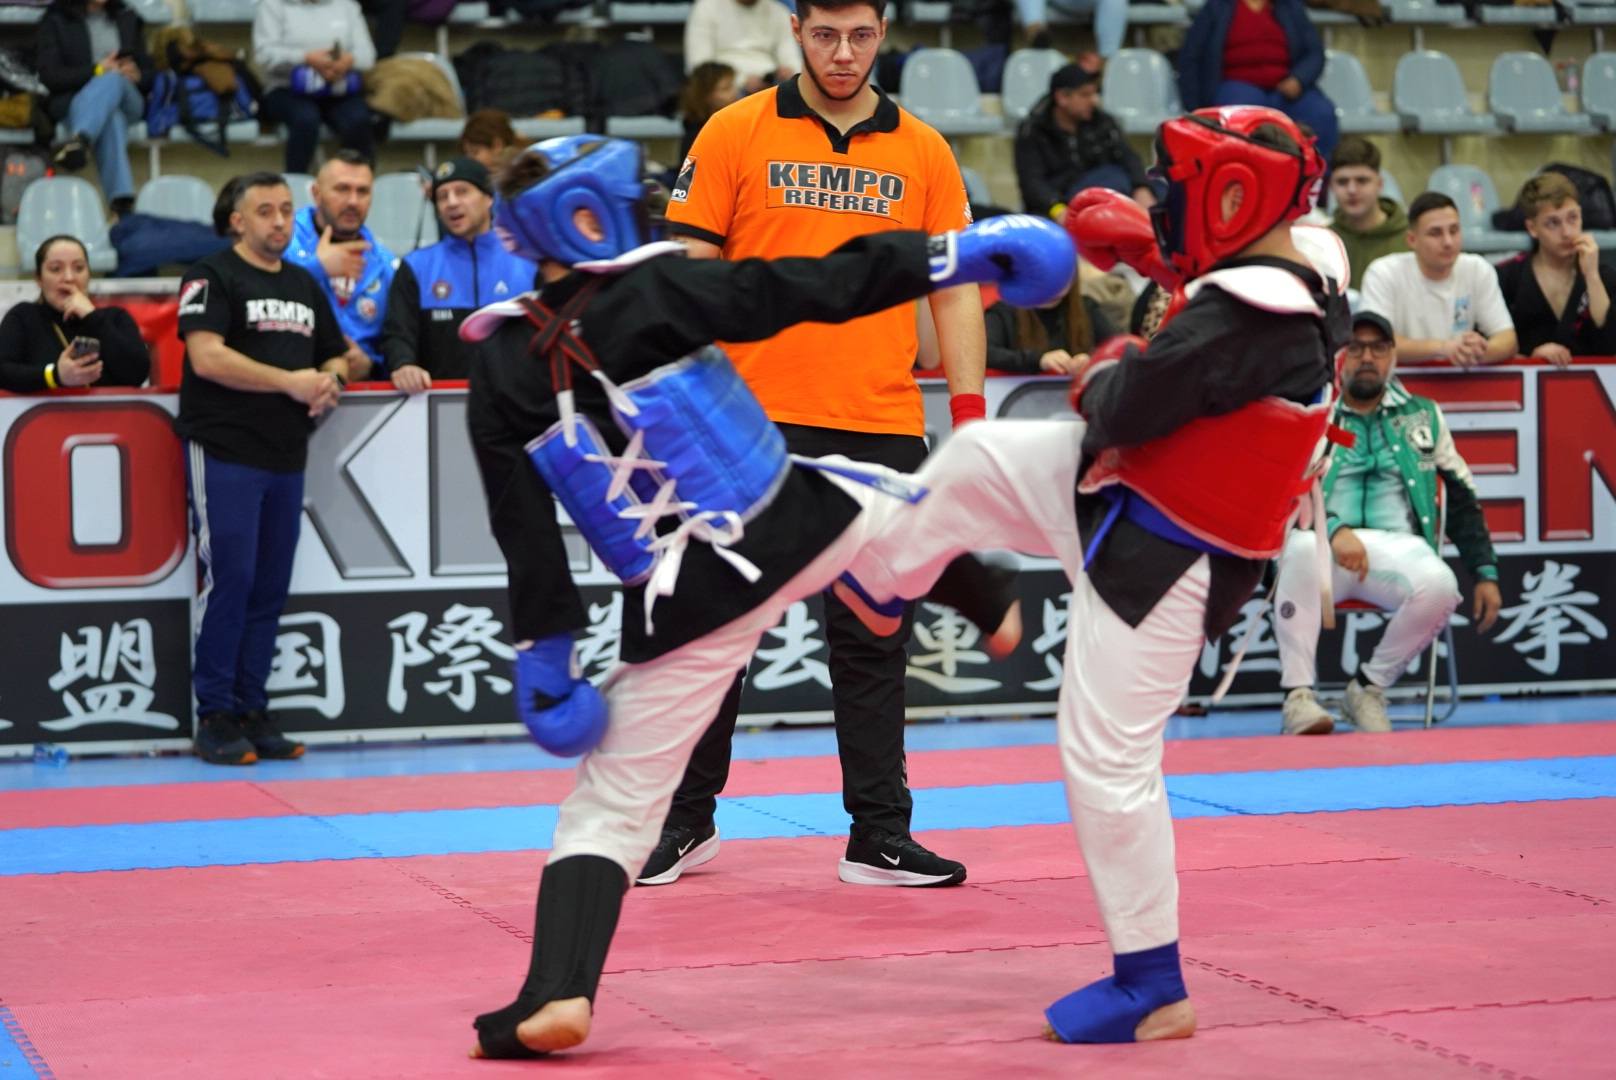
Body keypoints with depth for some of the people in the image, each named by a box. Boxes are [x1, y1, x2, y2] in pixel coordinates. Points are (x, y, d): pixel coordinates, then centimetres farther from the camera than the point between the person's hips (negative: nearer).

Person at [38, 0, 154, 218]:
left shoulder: (128, 20, 22)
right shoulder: (56, 20, 11)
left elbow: (148, 74, 19)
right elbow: (49, 75, -1)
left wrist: (136, 75, -6)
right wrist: (96, 71, -14)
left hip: (128, 104, 2)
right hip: (72, 101, -2)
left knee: (113, 80, -38)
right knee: (111, 118, -40)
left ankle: (78, 140, -68)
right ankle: (121, 202, -61)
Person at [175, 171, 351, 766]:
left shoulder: (305, 286, 19)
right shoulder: (212, 277, -4)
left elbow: (333, 355, 28)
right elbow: (207, 358, -16)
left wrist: (329, 381, 3)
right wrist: (289, 382, -16)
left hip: (286, 456, 7)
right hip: (224, 451, -7)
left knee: (270, 588, 7)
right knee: (228, 579, -9)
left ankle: (251, 711, 13)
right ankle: (214, 716, -3)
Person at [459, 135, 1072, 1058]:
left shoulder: (501, 372, -4)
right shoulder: (657, 291, -11)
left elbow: (525, 532, -4)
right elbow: (818, 286, -12)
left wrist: (543, 654, 5)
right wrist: (955, 254, -5)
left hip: (686, 602, 2)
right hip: (804, 531, -1)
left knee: (614, 803, 7)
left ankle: (557, 995, -5)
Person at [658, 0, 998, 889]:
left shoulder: (923, 153, 6)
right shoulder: (736, 133, 1)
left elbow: (954, 289, 8)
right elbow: (692, 268, 1)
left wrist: (969, 413, 0)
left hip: (880, 427, 1)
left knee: (872, 636, 4)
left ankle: (879, 835, 10)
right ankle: (687, 819, 17)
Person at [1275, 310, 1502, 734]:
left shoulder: (1423, 416, 21)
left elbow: (1462, 501, 21)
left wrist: (1486, 573, 11)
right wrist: (1334, 530, -21)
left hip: (1399, 549, 2)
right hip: (1325, 546, -2)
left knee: (1440, 585, -33)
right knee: (1302, 547, -38)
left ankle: (1368, 686, -11)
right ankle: (1298, 694, -34)